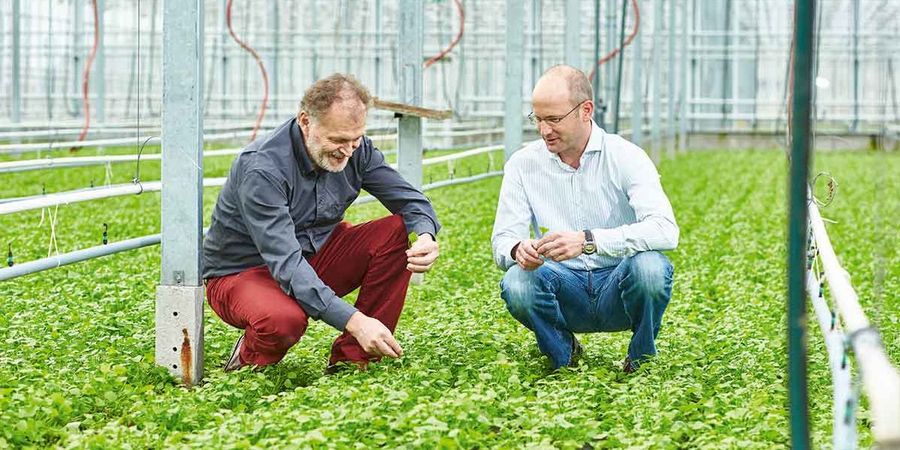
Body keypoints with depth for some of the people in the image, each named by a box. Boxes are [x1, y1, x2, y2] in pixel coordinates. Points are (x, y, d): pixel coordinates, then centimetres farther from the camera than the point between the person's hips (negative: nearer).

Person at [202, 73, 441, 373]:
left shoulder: (355, 149, -8)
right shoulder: (262, 169, -29)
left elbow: (411, 200, -1)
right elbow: (285, 263, -35)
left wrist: (426, 237, -27)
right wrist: (353, 321, -43)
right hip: (242, 273, -6)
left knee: (398, 232, -15)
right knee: (284, 320, -41)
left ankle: (354, 357, -10)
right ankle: (250, 359, -3)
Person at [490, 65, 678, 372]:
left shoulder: (625, 157, -9)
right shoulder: (523, 164, 1)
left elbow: (666, 231, -24)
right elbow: (502, 241, -3)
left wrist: (588, 241, -38)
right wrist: (519, 250, -30)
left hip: (618, 289, -1)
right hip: (564, 286, 1)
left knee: (649, 267, -34)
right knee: (516, 283, -30)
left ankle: (642, 358, -3)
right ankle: (563, 353, 1)